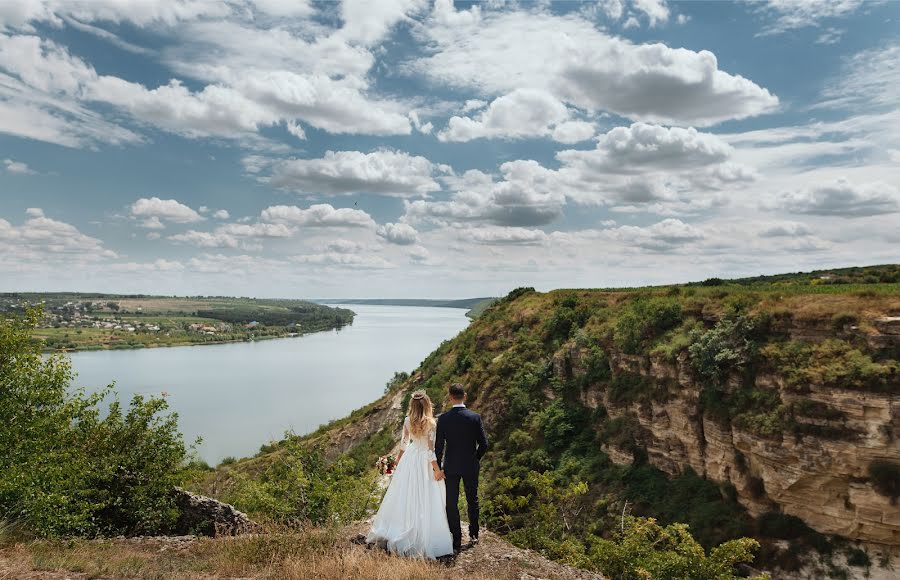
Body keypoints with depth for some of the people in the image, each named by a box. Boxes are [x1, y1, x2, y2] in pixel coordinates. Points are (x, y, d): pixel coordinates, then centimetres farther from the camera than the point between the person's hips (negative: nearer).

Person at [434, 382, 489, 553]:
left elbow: (438, 446, -10)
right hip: (471, 466, 1)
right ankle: (474, 535, 32)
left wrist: (438, 467, 0)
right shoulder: (475, 417, -10)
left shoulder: (443, 419, -11)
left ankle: (456, 541, 12)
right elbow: (484, 444, -7)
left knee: (451, 504, 9)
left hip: (451, 467, -1)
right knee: (472, 500, 20)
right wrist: (476, 458, 10)